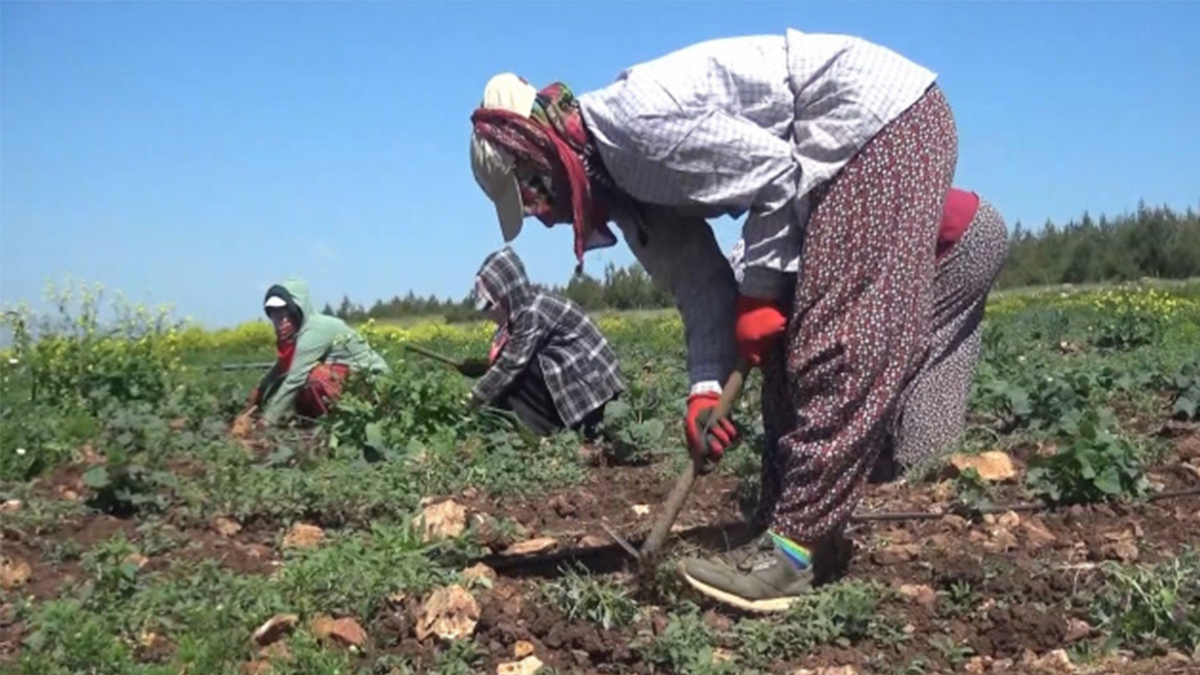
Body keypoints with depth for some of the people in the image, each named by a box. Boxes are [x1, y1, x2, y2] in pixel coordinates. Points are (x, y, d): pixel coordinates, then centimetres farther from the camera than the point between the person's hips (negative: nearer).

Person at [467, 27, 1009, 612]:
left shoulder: (637, 123, -22)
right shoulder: (623, 173, 8)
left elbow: (775, 173, -19)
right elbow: (699, 281, 5)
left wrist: (760, 291, -10)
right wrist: (705, 386, -6)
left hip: (885, 114, -10)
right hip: (839, 151, 10)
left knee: (842, 342, -14)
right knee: (791, 344, 7)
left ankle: (793, 546, -13)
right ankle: (787, 529, 11)